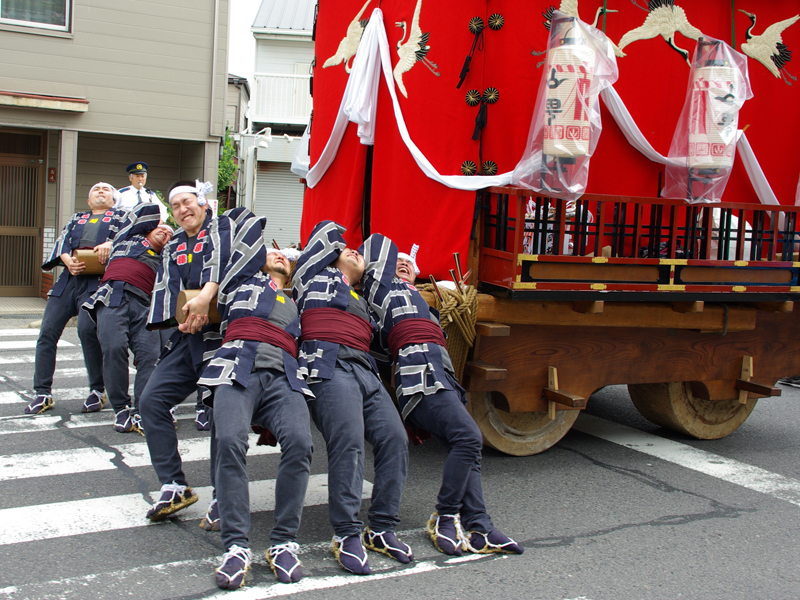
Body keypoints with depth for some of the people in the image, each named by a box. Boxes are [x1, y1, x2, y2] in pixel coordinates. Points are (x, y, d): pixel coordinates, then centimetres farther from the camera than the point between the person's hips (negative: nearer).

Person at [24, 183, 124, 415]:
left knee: (87, 329, -22)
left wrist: (111, 243, -20)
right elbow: (63, 241, 13)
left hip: (97, 280, -4)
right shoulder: (76, 219, 30)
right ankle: (42, 393, 4)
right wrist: (67, 260, -8)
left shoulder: (119, 216, 19)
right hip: (69, 278, 5)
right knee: (47, 332, -4)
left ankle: (97, 391, -7)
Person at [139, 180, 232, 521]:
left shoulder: (222, 227, 8)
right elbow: (168, 287, 9)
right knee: (152, 400, -4)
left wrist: (206, 294, -30)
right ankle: (174, 486, 3)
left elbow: (224, 256, -14)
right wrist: (183, 315, -13)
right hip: (187, 336, 7)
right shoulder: (172, 249, 24)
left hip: (221, 332, -6)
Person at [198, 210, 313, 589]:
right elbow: (248, 232, 28)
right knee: (231, 440, -32)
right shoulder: (245, 280, 29)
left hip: (284, 377, 2)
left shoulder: (297, 304, 37)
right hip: (239, 368, -2)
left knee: (299, 442, -29)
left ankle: (284, 542, -22)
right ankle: (235, 546, -30)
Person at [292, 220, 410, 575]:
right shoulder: (317, 275, 21)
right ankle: (346, 536, -20)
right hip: (329, 366, -6)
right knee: (349, 442, -24)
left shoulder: (361, 302, 37)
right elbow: (327, 231, 25)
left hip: (365, 371, 7)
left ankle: (382, 529, -4)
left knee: (394, 439, -12)